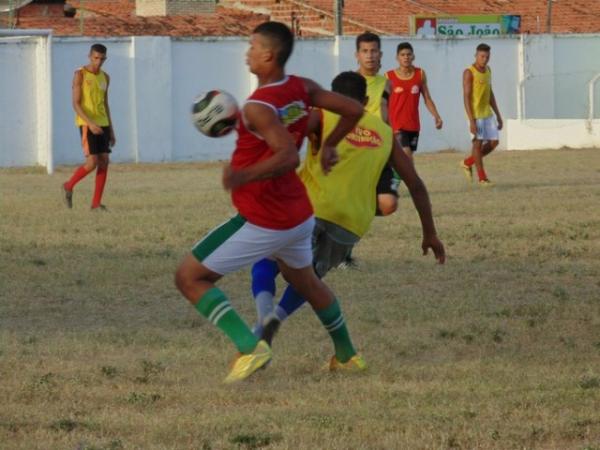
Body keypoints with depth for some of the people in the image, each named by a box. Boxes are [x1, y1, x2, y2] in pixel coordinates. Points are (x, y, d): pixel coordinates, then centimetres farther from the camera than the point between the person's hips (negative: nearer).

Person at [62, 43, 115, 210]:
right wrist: (90, 123, -24)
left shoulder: (105, 77, 13)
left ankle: (96, 203, 3)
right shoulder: (80, 75, -8)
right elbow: (76, 104, -13)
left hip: (102, 124, 6)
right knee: (92, 162, -13)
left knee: (104, 162, -2)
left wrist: (111, 130, 16)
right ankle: (69, 186, 10)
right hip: (86, 124, -6)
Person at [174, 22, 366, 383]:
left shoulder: (258, 107, -23)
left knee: (190, 277, -4)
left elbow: (289, 155, -35)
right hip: (299, 214, 9)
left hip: (265, 223, -8)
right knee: (305, 279, 34)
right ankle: (347, 356, 46)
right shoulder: (302, 89, 0)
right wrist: (330, 145, 21)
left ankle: (249, 347, -16)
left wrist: (243, 176, -42)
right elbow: (354, 110, 7)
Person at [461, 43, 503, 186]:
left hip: (487, 113, 7)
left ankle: (468, 163, 22)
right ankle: (482, 177, 5)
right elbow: (466, 97, -16)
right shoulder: (469, 73, -13)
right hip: (475, 114, -7)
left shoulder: (488, 70, 11)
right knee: (478, 142, -3)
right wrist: (471, 121, -22)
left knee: (493, 142, 5)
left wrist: (498, 115, 17)